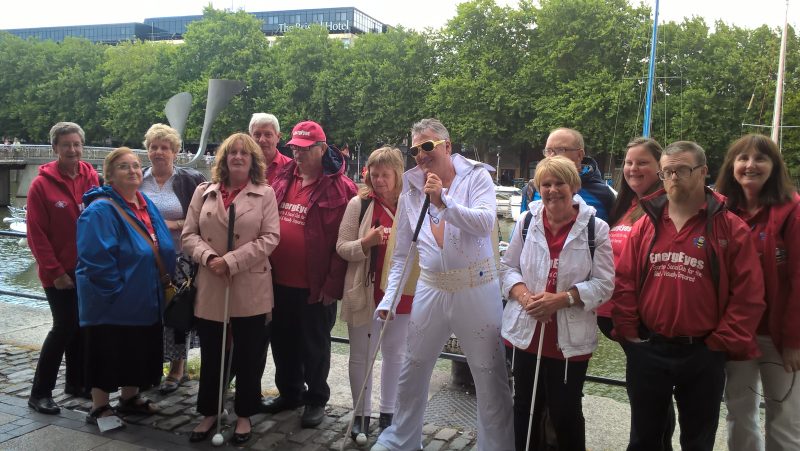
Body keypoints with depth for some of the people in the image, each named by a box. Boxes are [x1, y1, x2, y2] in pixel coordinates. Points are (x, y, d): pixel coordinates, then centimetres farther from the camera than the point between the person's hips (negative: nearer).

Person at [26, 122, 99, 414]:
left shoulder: (91, 178, 2)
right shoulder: (42, 184, -8)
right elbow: (37, 234, -9)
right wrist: (55, 271, -12)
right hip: (60, 272, -4)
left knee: (80, 326, 12)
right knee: (65, 327, -3)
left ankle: (76, 382, 28)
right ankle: (39, 392, 11)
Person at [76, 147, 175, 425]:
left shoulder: (146, 204, 9)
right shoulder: (101, 210, -18)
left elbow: (162, 248, 17)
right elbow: (96, 259, -24)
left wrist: (164, 280, 11)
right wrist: (116, 290, -20)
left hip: (145, 299, 8)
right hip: (113, 302, -8)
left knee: (139, 350, 18)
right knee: (108, 353, 4)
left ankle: (129, 398, 35)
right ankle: (98, 408, 20)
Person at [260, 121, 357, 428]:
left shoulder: (339, 187, -11)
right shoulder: (282, 179, 7)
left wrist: (333, 284, -15)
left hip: (315, 285, -6)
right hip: (279, 281, 6)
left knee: (314, 344, 10)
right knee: (282, 340, 18)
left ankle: (316, 399, 29)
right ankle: (289, 392, 38)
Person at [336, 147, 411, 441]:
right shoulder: (359, 204, -4)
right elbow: (342, 248, -5)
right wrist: (365, 243, -23)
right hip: (365, 293, -1)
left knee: (394, 354, 15)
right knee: (361, 356, 10)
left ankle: (388, 412, 32)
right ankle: (361, 414, 27)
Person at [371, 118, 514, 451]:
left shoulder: (476, 177, -4)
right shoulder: (410, 192, 7)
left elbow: (486, 222, -20)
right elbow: (401, 253, 10)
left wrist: (444, 202, -28)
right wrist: (390, 297, 3)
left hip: (476, 288, -4)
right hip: (430, 290, 4)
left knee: (490, 375, 5)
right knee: (412, 371, 16)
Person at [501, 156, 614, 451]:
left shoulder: (595, 228, -7)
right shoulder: (527, 221, 2)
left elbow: (604, 284, -8)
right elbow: (508, 266, 6)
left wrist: (562, 299, -21)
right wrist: (523, 296, -13)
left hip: (571, 338, -3)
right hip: (526, 332, 3)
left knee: (566, 412, 14)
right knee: (524, 409, 18)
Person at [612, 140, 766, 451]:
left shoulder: (731, 229, -5)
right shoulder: (645, 225, 3)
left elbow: (748, 294, -6)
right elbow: (624, 284, 4)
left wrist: (721, 344, -8)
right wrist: (628, 333, -2)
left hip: (702, 355, -1)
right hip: (646, 351, 2)